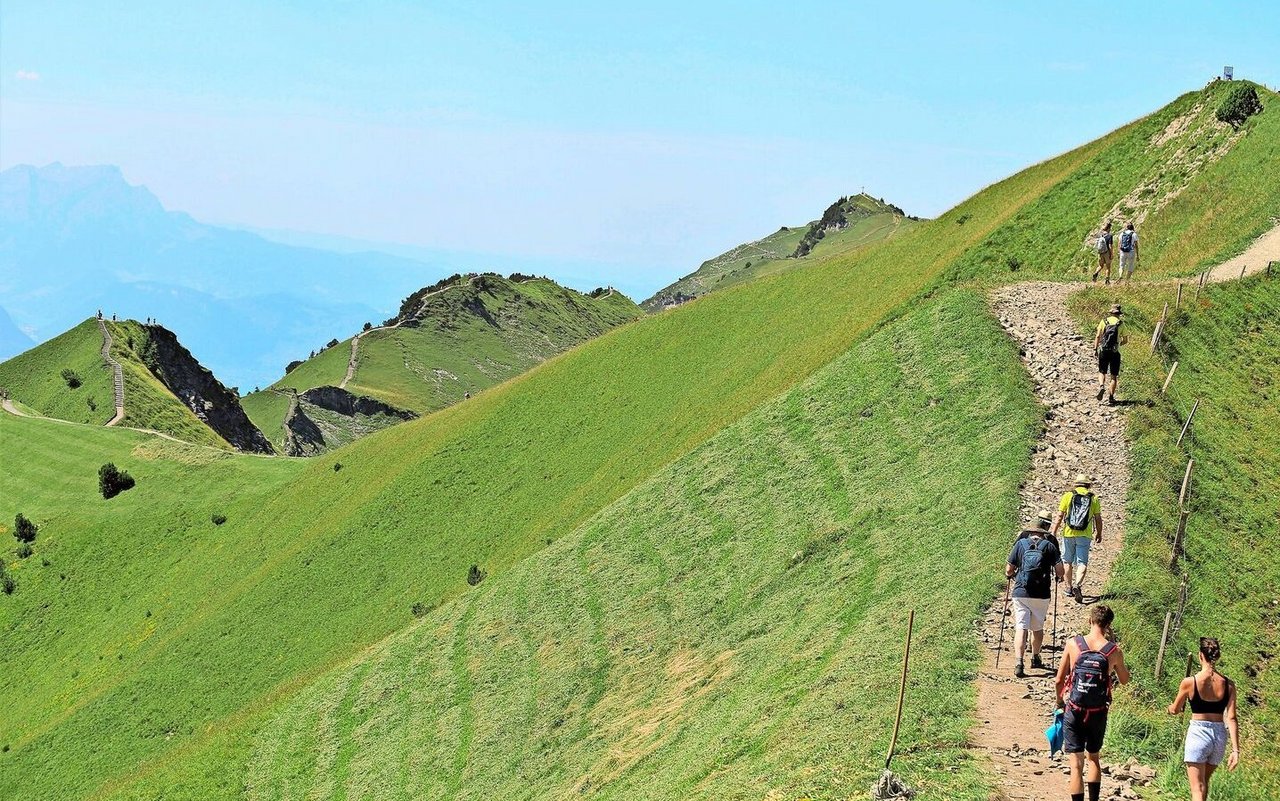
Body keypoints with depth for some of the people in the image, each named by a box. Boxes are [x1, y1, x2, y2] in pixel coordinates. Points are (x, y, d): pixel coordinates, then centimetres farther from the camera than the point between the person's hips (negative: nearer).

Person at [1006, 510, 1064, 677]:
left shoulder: (1021, 543, 1)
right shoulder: (1049, 545, -1)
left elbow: (1009, 570, 3)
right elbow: (1059, 569, -3)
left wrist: (1010, 575, 25)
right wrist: (1059, 577, 20)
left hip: (1020, 593, 0)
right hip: (1041, 595, 0)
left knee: (1021, 628, -3)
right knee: (1038, 628, 18)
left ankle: (1019, 664, -17)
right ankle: (1035, 659, 34)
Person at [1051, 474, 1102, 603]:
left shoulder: (1068, 495, 0)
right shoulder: (1094, 498, 2)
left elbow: (1060, 516, -2)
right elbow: (1098, 519, 6)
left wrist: (1054, 532, 3)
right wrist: (1099, 534, 19)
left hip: (1069, 534, 0)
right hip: (1085, 535, 0)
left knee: (1067, 561, 15)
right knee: (1082, 562, -1)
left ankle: (1069, 587, 24)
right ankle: (1078, 585, -24)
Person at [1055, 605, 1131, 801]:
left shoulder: (1073, 644, -8)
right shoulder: (1114, 651, -7)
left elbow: (1059, 680, -3)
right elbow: (1124, 680, 13)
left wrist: (1060, 701, 16)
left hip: (1074, 711, -1)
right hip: (1098, 713, 1)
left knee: (1076, 764, 2)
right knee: (1094, 757, 23)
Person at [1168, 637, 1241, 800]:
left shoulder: (1189, 682, -10)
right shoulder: (1228, 684, -2)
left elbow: (1175, 710, 5)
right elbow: (1231, 719, -7)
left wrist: (1170, 707, 29)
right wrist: (1235, 750, -7)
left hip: (1198, 732, -4)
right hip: (1220, 735, 4)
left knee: (1197, 788, -4)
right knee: (1204, 781, 25)